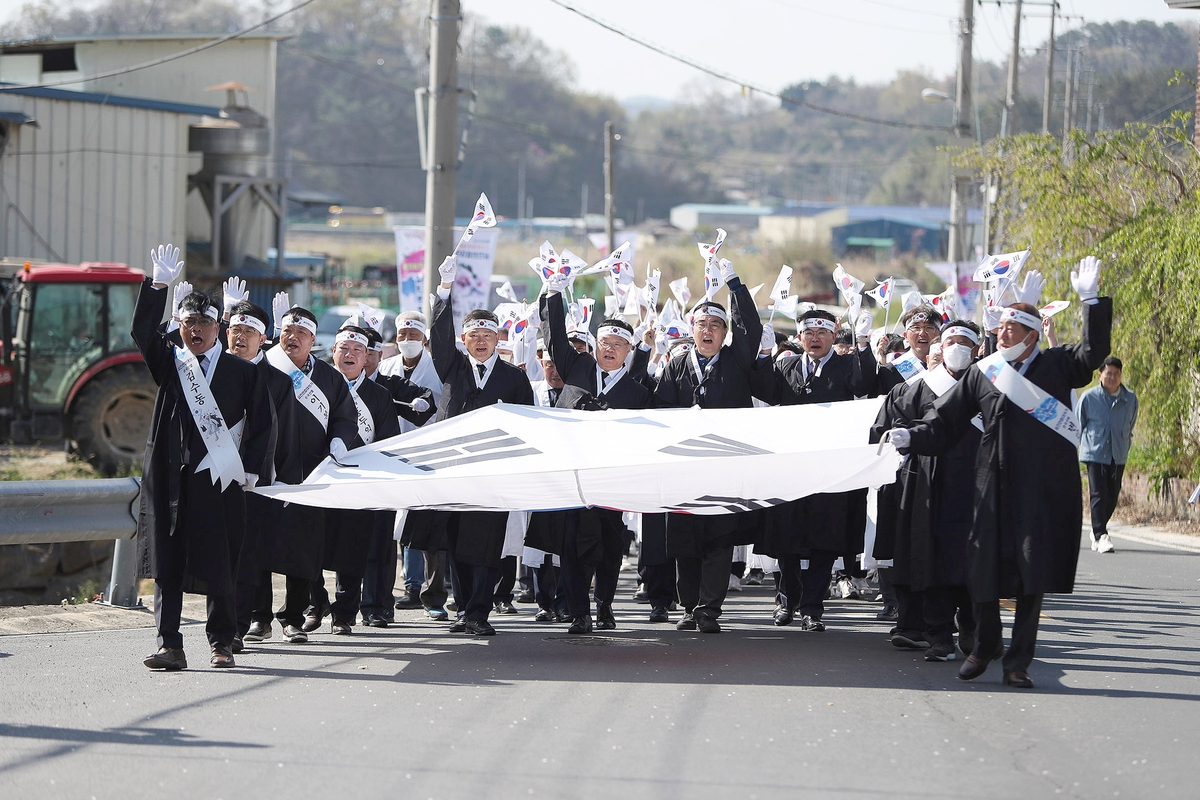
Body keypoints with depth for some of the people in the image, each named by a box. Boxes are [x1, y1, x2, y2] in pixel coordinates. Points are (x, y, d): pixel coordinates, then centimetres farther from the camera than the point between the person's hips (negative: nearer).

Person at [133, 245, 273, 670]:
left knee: (219, 563, 1)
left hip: (220, 480, -1)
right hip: (170, 477, 1)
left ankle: (222, 643, 12)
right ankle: (169, 646, -4)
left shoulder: (242, 372, 7)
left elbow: (261, 422, 6)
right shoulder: (169, 362, 11)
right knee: (168, 562, -3)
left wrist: (250, 470, -3)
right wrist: (158, 286, -15)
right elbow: (142, 331, -4)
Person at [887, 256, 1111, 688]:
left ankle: (1018, 661, 7)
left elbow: (1094, 353, -9)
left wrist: (1092, 300, -17)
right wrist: (910, 437, -9)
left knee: (1033, 577, 0)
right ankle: (984, 645, 24)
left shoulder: (1056, 366, 5)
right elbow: (944, 421, 7)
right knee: (986, 570, 4)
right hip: (996, 486, 1)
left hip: (1046, 488, -1)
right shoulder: (983, 373, 8)